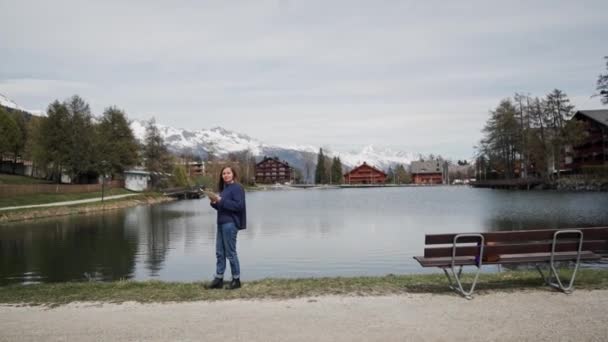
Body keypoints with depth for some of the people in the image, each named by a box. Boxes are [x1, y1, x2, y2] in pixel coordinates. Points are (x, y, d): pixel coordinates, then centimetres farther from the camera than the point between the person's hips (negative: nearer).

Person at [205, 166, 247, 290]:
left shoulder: (237, 188, -10)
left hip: (231, 224, -8)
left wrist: (221, 201, -20)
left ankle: (236, 280, 10)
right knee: (220, 253, 10)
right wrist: (214, 202, 0)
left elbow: (239, 205, -20)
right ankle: (219, 279, 17)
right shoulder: (224, 188, 16)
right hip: (222, 223, 9)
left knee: (230, 253, -1)